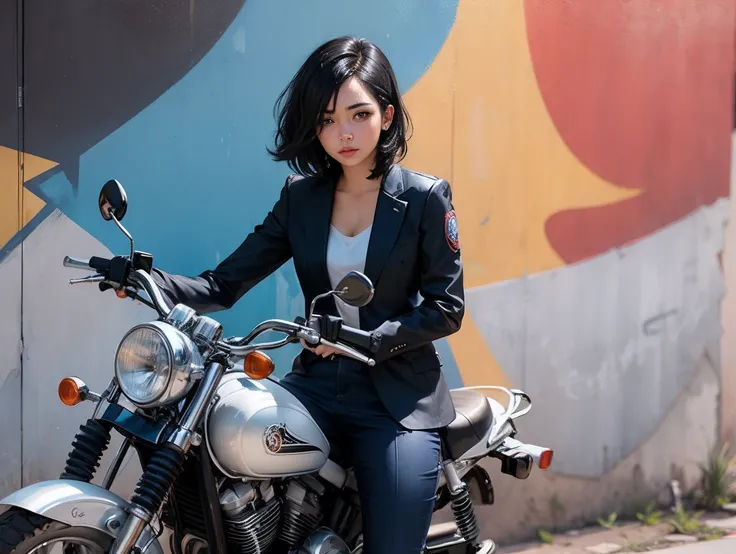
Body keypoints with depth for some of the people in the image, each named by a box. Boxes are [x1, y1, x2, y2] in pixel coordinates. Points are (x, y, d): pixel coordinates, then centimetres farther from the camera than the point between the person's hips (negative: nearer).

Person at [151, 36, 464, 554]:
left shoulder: (425, 198, -2)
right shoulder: (301, 197, 8)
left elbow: (446, 309, -4)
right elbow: (226, 283, 2)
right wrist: (150, 280, -15)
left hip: (399, 398, -3)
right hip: (316, 385, 3)